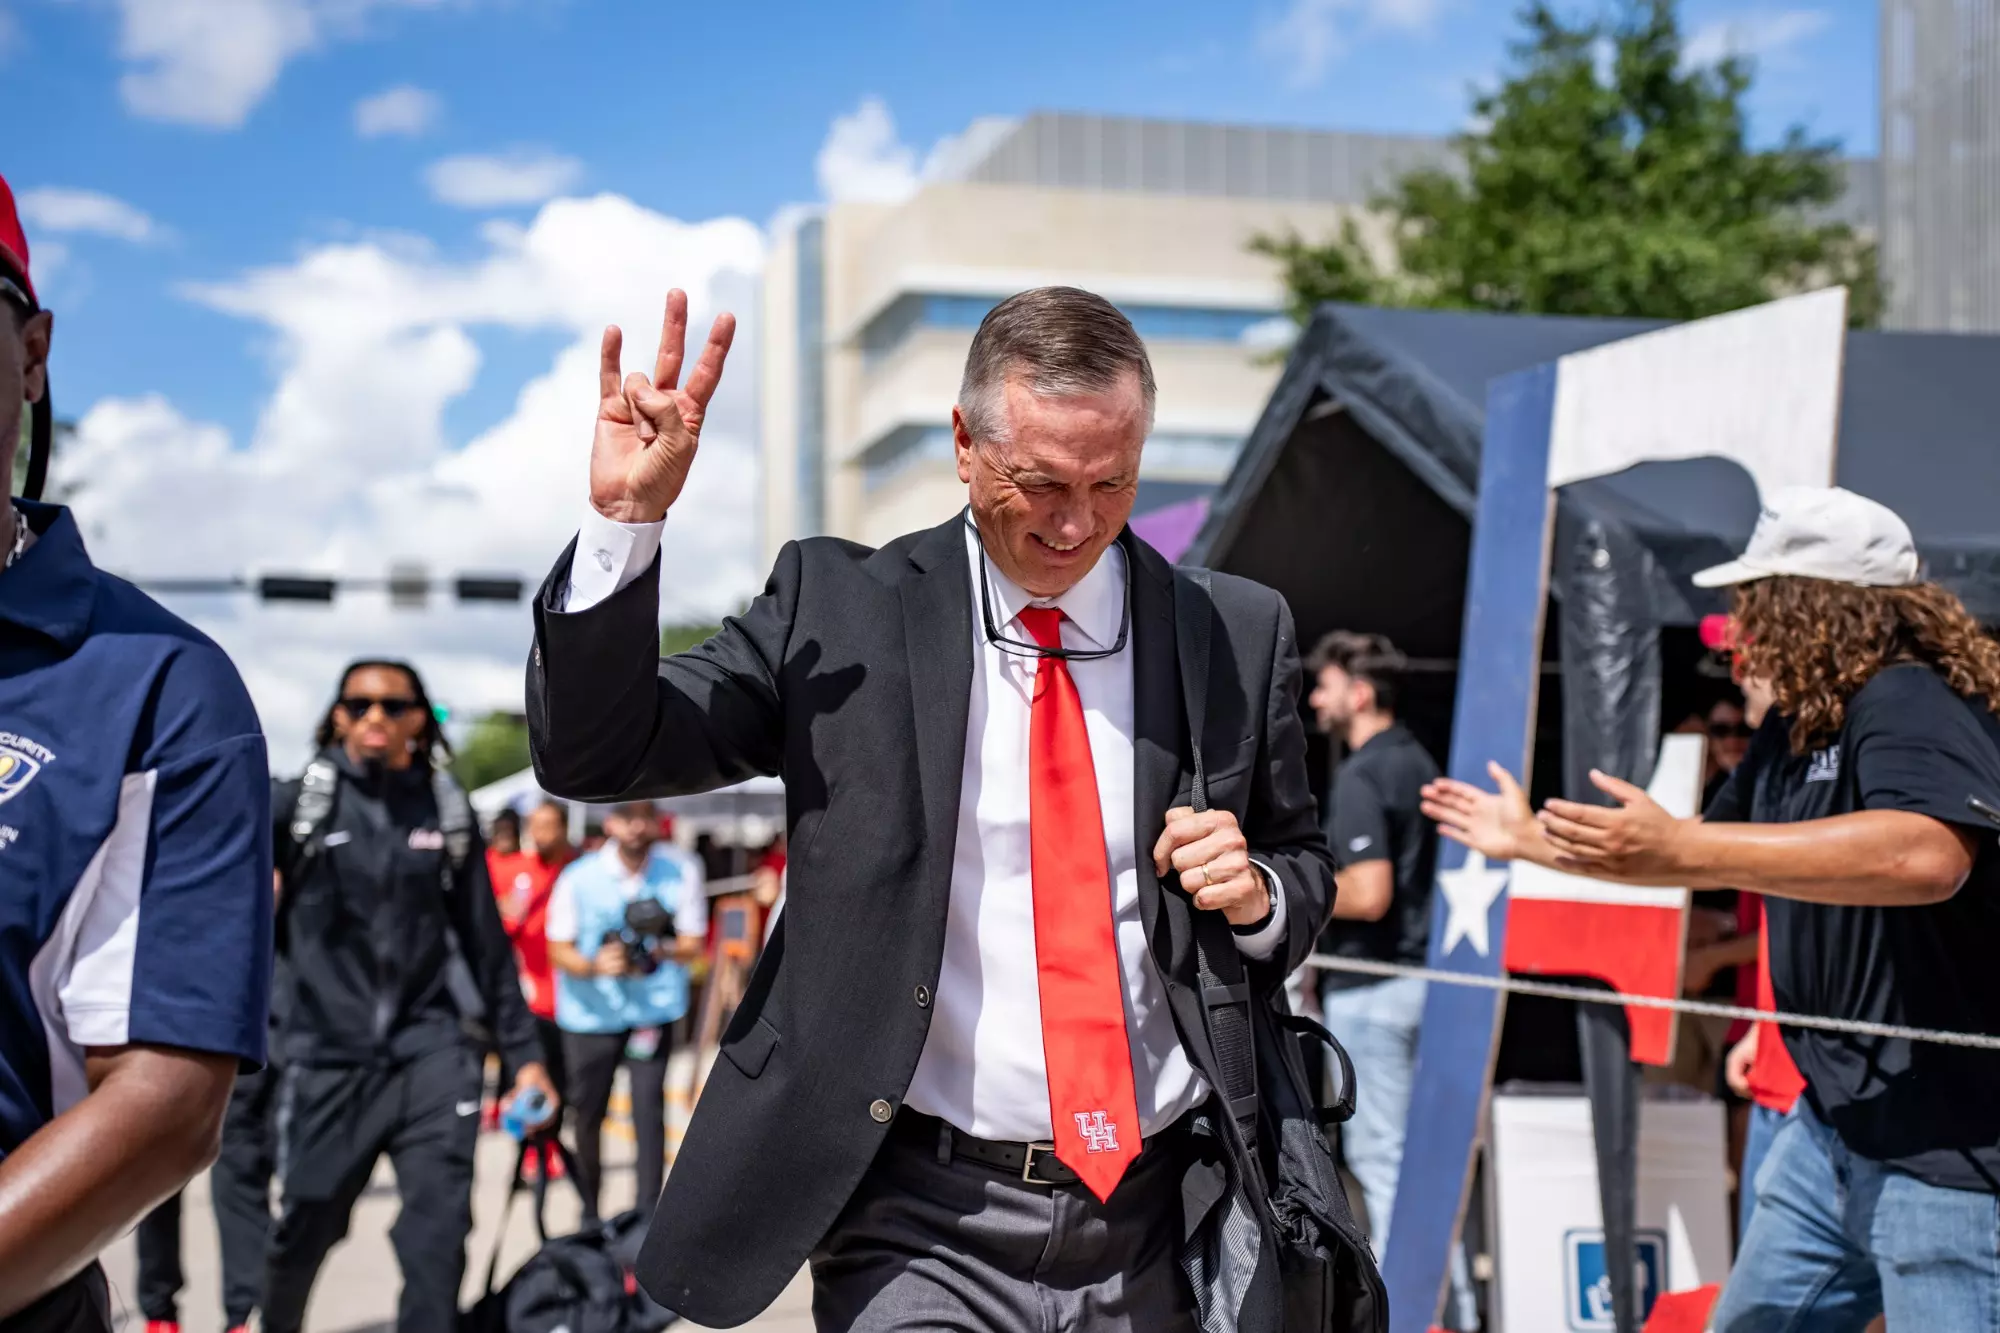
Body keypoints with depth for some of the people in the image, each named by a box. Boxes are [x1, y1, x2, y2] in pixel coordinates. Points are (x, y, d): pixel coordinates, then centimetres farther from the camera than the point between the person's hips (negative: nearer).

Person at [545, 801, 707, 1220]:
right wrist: (595, 965, -24)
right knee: (586, 1111, 8)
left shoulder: (680, 872, -6)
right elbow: (558, 950, -3)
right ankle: (589, 1207, 29)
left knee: (649, 1107, -11)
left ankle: (647, 1213, -7)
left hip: (653, 1008, -1)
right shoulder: (578, 878, -8)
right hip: (589, 1011, 1)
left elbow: (693, 943, -1)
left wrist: (660, 950, -23)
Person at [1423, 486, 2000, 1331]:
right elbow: (1707, 854, 28)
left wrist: (1678, 850, -42)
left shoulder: (1912, 705, -18)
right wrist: (1529, 839, 30)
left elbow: (1928, 856, -38)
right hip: (1838, 1122, 10)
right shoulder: (1795, 728, 12)